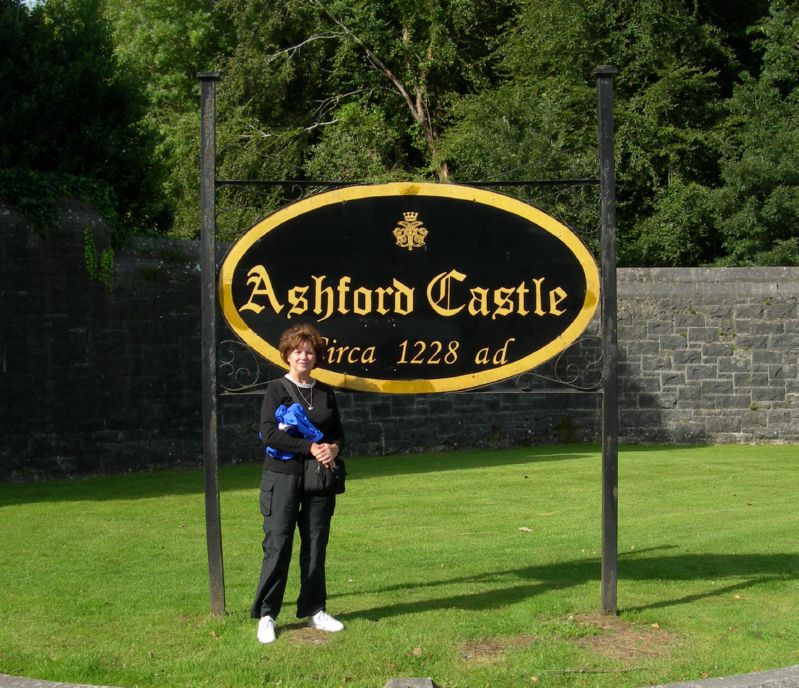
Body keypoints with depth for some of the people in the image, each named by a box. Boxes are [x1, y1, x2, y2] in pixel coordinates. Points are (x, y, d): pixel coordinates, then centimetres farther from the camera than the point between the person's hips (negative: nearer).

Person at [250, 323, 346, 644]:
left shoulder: (324, 392, 12)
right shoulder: (276, 390, -3)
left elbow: (338, 432, 16)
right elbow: (269, 433, -14)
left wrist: (333, 448, -7)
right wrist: (310, 448, -18)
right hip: (283, 476, -5)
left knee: (316, 546, 8)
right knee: (277, 546, -5)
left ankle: (314, 610, 19)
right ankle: (266, 615, 4)